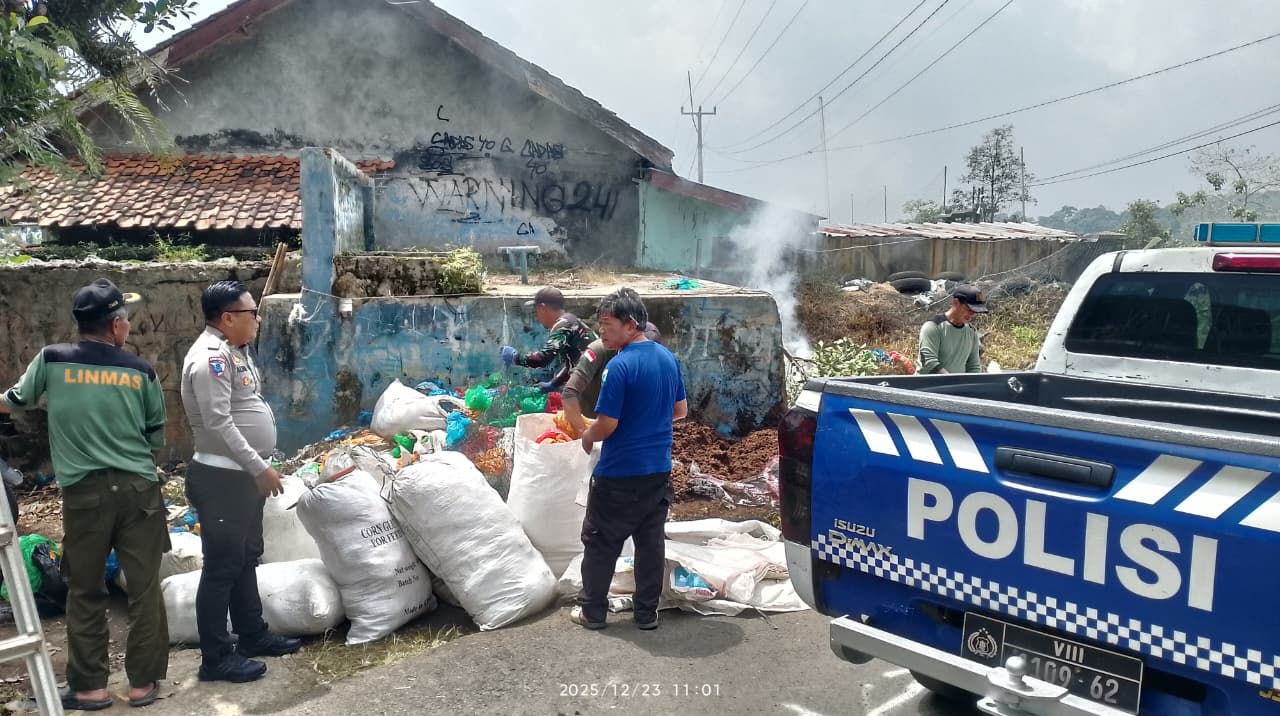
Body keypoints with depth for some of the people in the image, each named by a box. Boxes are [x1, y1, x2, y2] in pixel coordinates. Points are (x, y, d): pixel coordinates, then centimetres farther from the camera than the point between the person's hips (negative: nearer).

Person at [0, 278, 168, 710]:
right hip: (138, 488, 0)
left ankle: (89, 686, 19)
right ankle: (143, 681, 16)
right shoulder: (140, 371, 0)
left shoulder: (51, 360, -1)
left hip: (84, 491, 0)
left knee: (85, 591, 12)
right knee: (144, 587, 8)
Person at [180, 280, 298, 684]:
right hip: (222, 478, -10)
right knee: (222, 566, -1)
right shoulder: (211, 357, -20)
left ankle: (252, 635, 31)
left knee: (246, 559, 18)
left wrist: (259, 467, 19)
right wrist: (260, 467, -22)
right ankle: (216, 658, 9)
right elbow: (219, 424, -26)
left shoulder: (234, 351, 12)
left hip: (244, 475, 10)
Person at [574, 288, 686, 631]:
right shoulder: (668, 358, 3)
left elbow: (606, 425, -18)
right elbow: (680, 410, 13)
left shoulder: (619, 366, -20)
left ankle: (593, 611, 20)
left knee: (600, 542, 9)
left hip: (618, 474, -6)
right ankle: (647, 612, 22)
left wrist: (586, 438, 2)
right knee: (651, 541, 13)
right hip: (658, 470, 7)